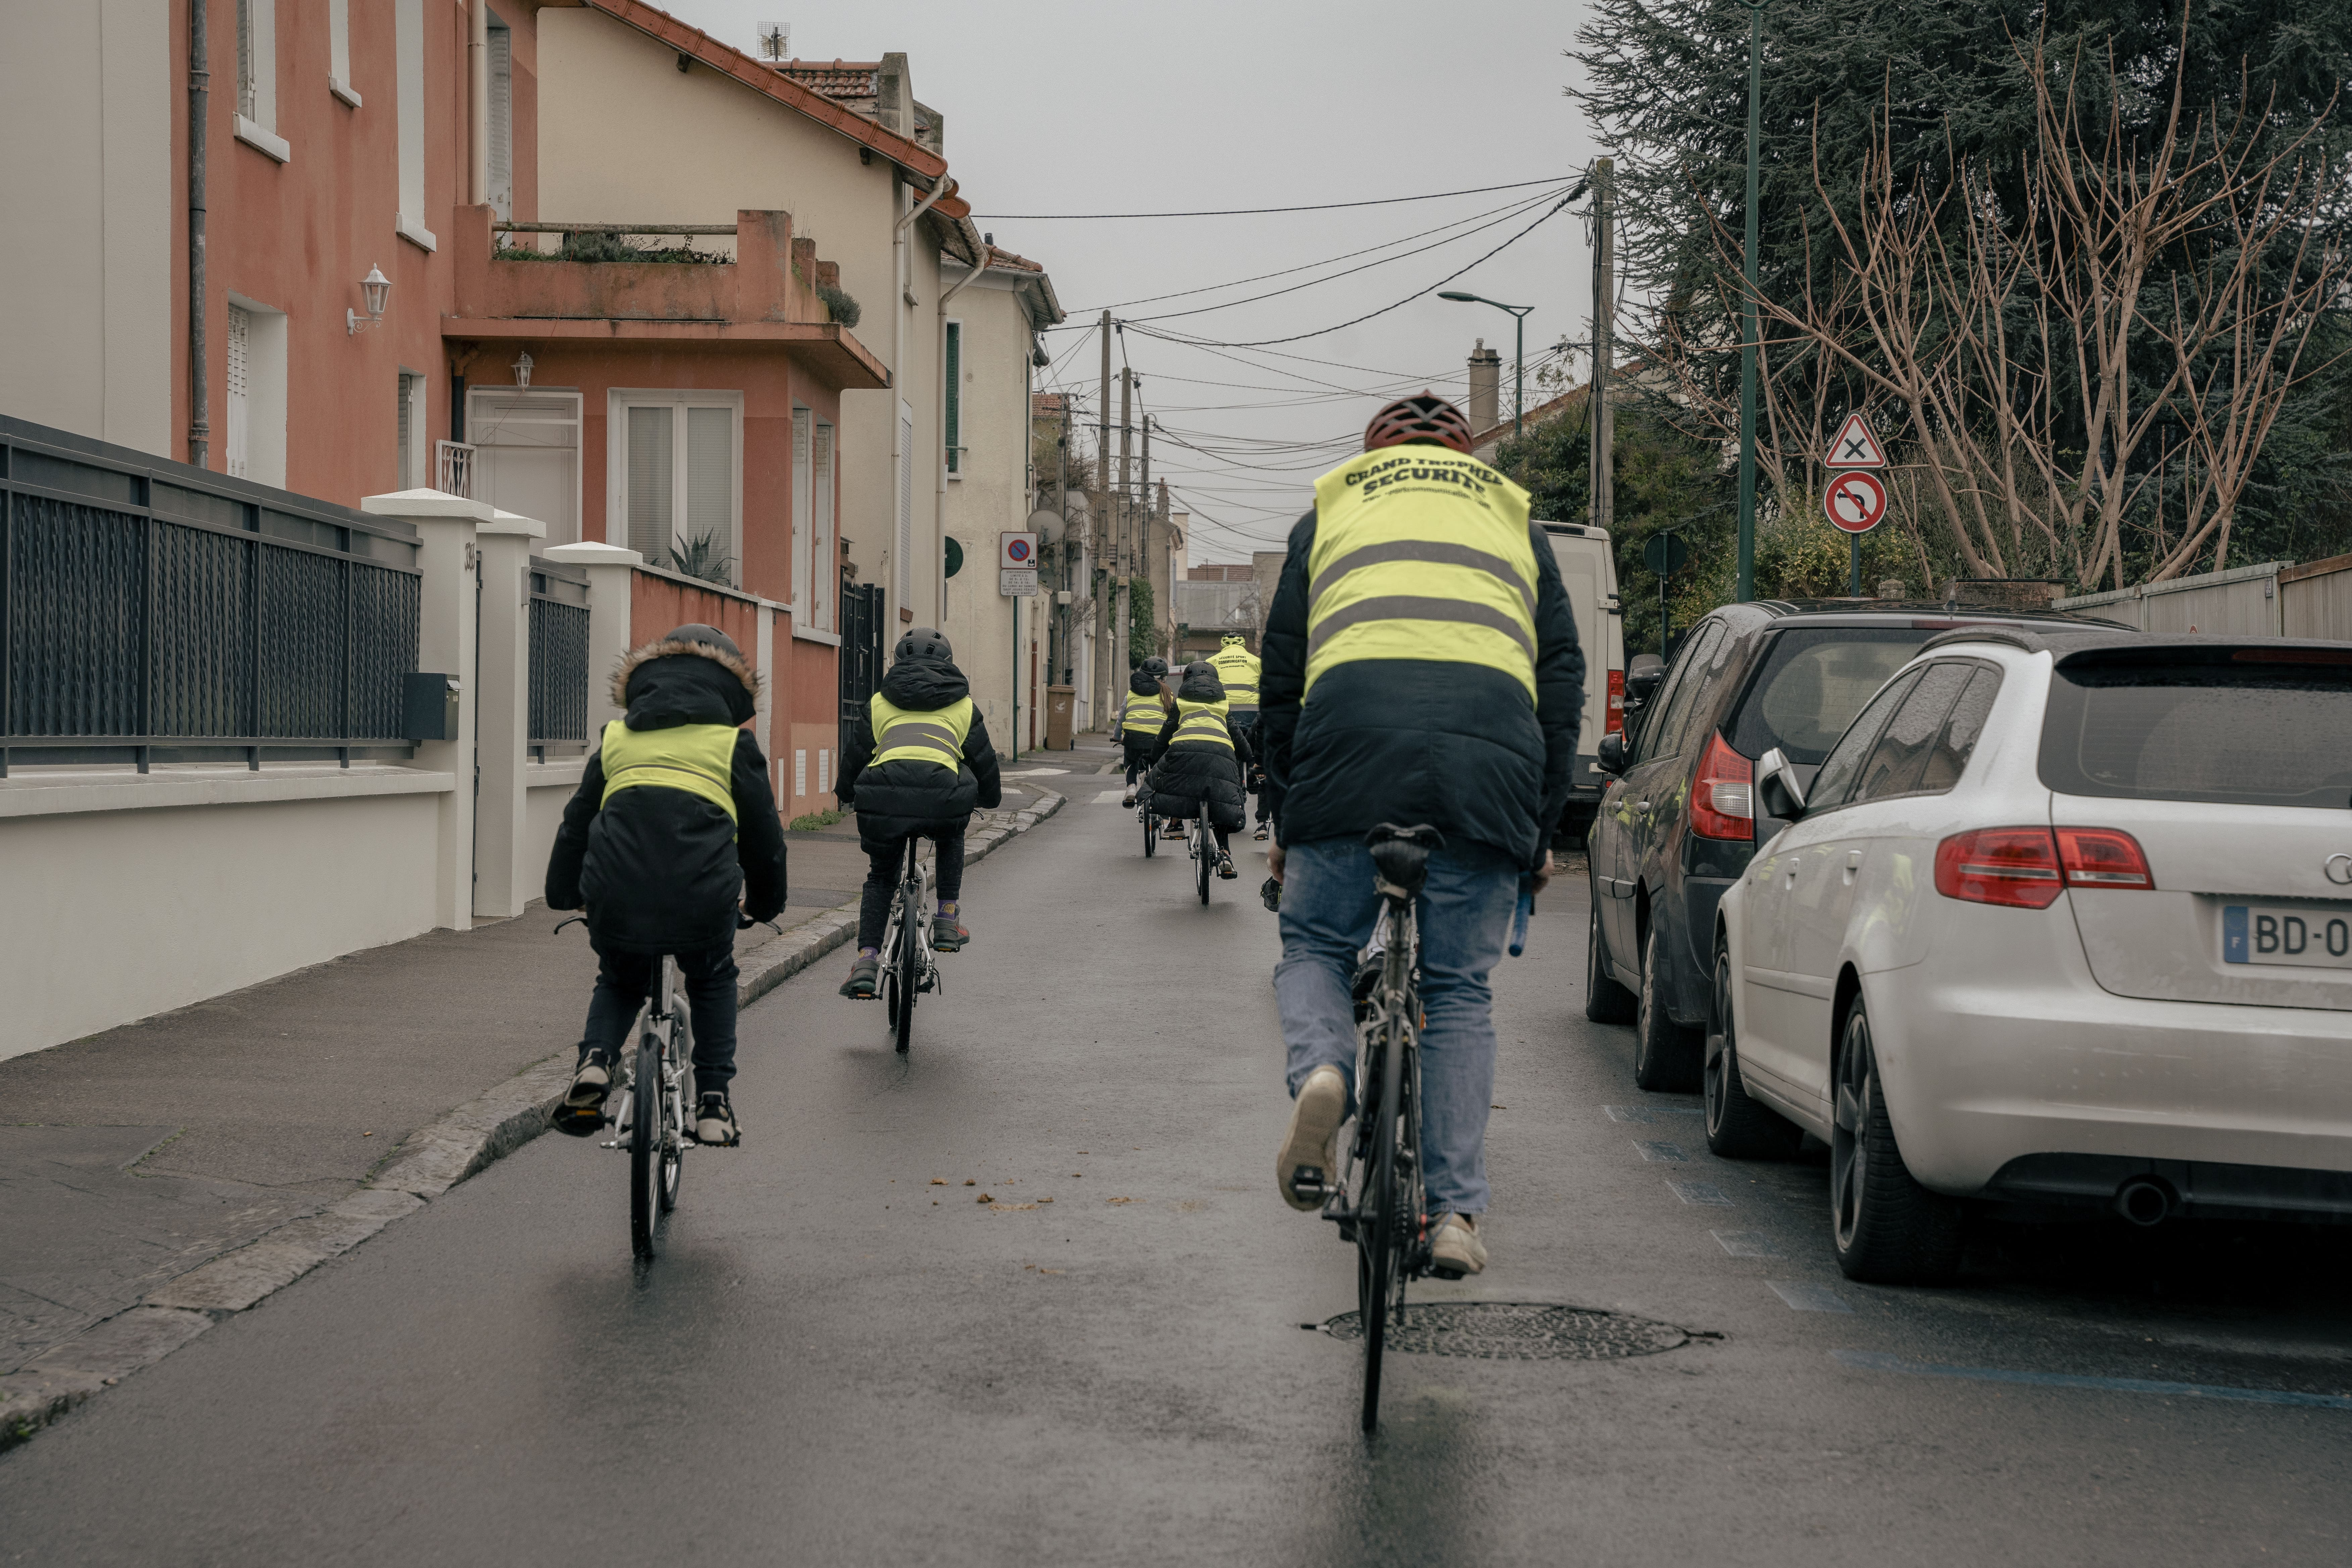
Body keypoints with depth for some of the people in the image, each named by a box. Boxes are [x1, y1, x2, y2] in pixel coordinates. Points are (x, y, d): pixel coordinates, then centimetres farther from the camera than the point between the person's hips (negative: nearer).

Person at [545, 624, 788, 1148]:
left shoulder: (616, 737, 23)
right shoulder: (732, 742, 15)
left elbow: (576, 822, 28)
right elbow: (763, 831, 18)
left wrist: (563, 895, 42)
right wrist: (766, 902, 35)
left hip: (615, 900, 2)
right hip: (701, 899, -2)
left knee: (620, 982, 31)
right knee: (712, 983, 29)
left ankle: (595, 1061, 3)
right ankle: (714, 1105, 19)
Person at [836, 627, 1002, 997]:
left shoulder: (880, 702, 24)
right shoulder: (962, 705, 22)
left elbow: (855, 755, 28)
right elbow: (983, 761, 28)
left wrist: (847, 796, 47)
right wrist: (990, 796, 48)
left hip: (883, 796, 1)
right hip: (941, 795, -1)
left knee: (881, 877, 22)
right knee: (952, 837, 36)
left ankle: (867, 959, 6)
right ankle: (947, 919, 25)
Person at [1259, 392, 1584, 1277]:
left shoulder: (1330, 513, 28)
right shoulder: (1512, 520, 31)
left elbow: (1281, 674, 22)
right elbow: (1563, 682, 23)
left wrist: (1286, 817, 26)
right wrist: (1543, 829, 25)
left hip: (1354, 732, -1)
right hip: (1492, 754, 1)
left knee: (1315, 946, 15)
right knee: (1460, 990, 8)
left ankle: (1322, 1072, -16)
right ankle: (1456, 1214, 2)